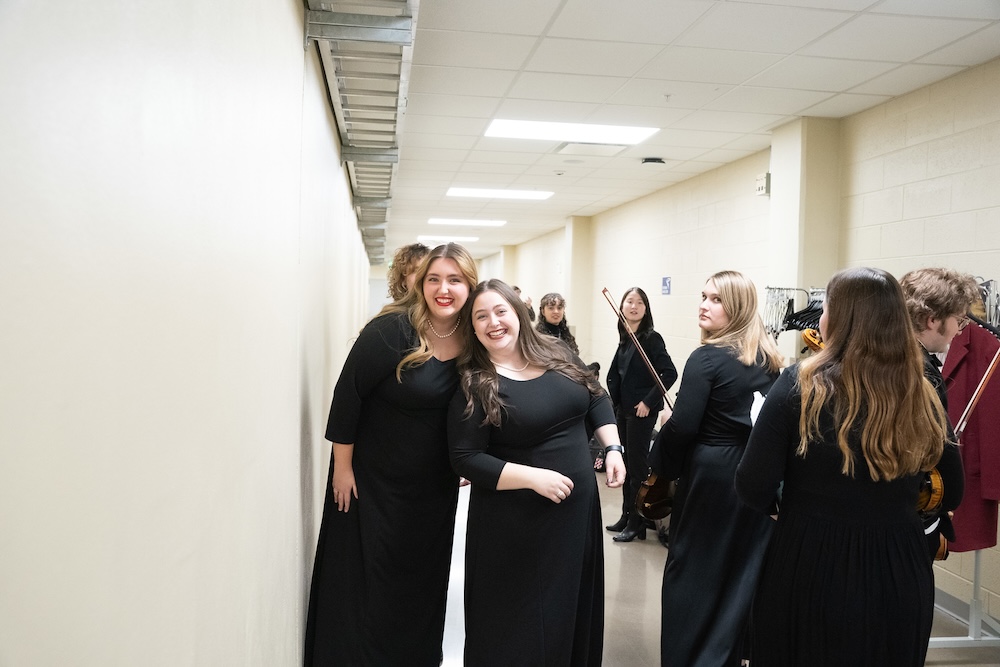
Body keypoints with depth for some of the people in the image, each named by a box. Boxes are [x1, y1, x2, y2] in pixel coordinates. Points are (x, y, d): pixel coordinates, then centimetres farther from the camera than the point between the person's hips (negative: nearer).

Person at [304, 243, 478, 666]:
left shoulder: (472, 339, -6)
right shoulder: (392, 330, -21)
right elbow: (348, 393, -17)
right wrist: (343, 465, -13)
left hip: (435, 485, 5)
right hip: (375, 477, -5)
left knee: (424, 576, 17)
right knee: (366, 578, 7)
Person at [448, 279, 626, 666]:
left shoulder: (557, 356, 2)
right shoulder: (473, 385, -13)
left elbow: (596, 400, 15)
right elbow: (466, 460, -16)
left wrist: (613, 449, 1)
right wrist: (534, 477, -22)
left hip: (578, 505, 5)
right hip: (517, 523, -5)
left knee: (574, 603, 20)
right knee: (518, 621, 8)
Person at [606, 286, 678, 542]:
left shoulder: (651, 338, -14)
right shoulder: (625, 338, 6)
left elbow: (670, 374, -19)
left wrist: (648, 401, -19)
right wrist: (615, 401, 9)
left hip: (642, 411, -7)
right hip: (623, 409, 7)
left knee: (637, 465, 0)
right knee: (625, 463, 15)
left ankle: (637, 523, 11)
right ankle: (626, 515, 27)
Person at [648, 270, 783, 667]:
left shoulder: (707, 358, -15)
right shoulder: (768, 359, 5)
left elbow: (683, 427, -19)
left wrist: (661, 464, -2)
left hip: (711, 474, -6)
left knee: (695, 570, 8)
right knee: (746, 568, 15)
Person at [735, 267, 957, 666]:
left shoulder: (800, 386, -16)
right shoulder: (924, 400, -5)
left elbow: (753, 488, -15)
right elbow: (947, 495, 10)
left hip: (810, 571, -3)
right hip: (901, 578, 3)